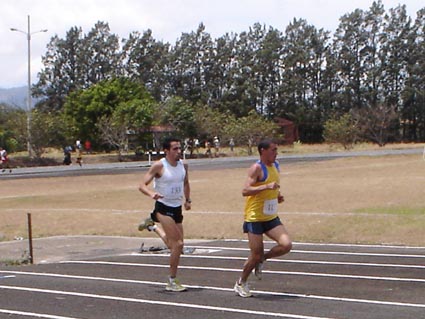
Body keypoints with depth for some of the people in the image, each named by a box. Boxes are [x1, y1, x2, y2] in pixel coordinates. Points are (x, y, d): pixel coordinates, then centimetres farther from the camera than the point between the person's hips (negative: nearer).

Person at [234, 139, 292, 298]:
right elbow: (245, 191, -24)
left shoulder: (275, 166, 11)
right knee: (255, 254, -2)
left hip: (271, 217, 7)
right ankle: (241, 283, 21)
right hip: (255, 218, -7)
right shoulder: (257, 168, -15)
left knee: (286, 245, -11)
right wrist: (267, 186, -32)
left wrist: (278, 196, 7)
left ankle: (262, 259, 15)